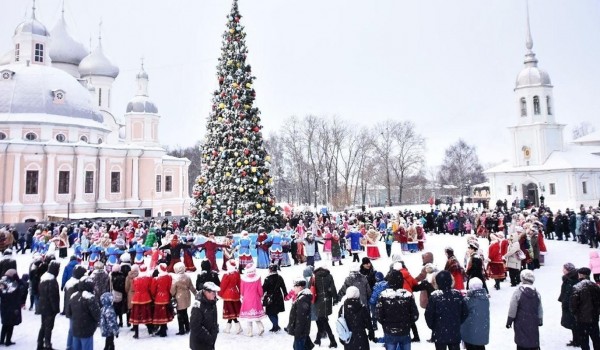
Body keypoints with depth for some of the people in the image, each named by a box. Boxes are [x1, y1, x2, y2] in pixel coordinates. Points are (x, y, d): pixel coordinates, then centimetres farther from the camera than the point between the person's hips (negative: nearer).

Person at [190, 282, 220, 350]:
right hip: (199, 342, -8)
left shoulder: (212, 303, 3)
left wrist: (214, 334, 7)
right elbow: (195, 326, -25)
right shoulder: (198, 306, -24)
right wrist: (207, 337, -21)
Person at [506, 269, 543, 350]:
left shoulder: (518, 292, -14)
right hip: (533, 323, 4)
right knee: (534, 342, 13)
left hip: (521, 322, -4)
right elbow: (540, 310, 9)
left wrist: (509, 321, -2)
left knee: (521, 343, 4)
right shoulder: (536, 293, 0)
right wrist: (540, 321, 22)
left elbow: (512, 309, -12)